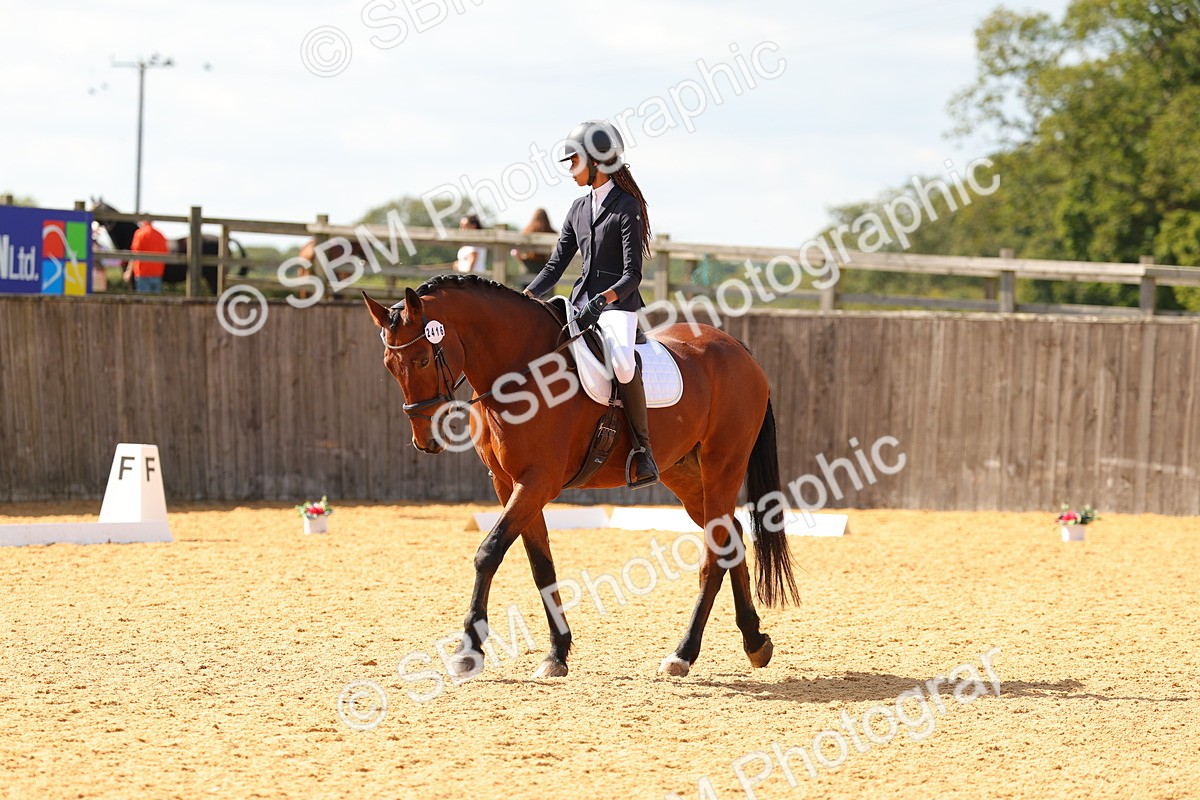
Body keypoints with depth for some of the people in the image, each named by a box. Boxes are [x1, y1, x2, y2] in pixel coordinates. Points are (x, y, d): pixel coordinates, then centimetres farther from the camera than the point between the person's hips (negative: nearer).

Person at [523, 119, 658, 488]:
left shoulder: (627, 207, -7)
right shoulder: (579, 208, 14)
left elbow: (632, 275, -13)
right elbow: (555, 265, 15)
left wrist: (603, 300, -29)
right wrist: (525, 297, 0)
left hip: (617, 303, -8)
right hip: (581, 301, 8)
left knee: (622, 362, -35)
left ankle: (643, 449, -26)